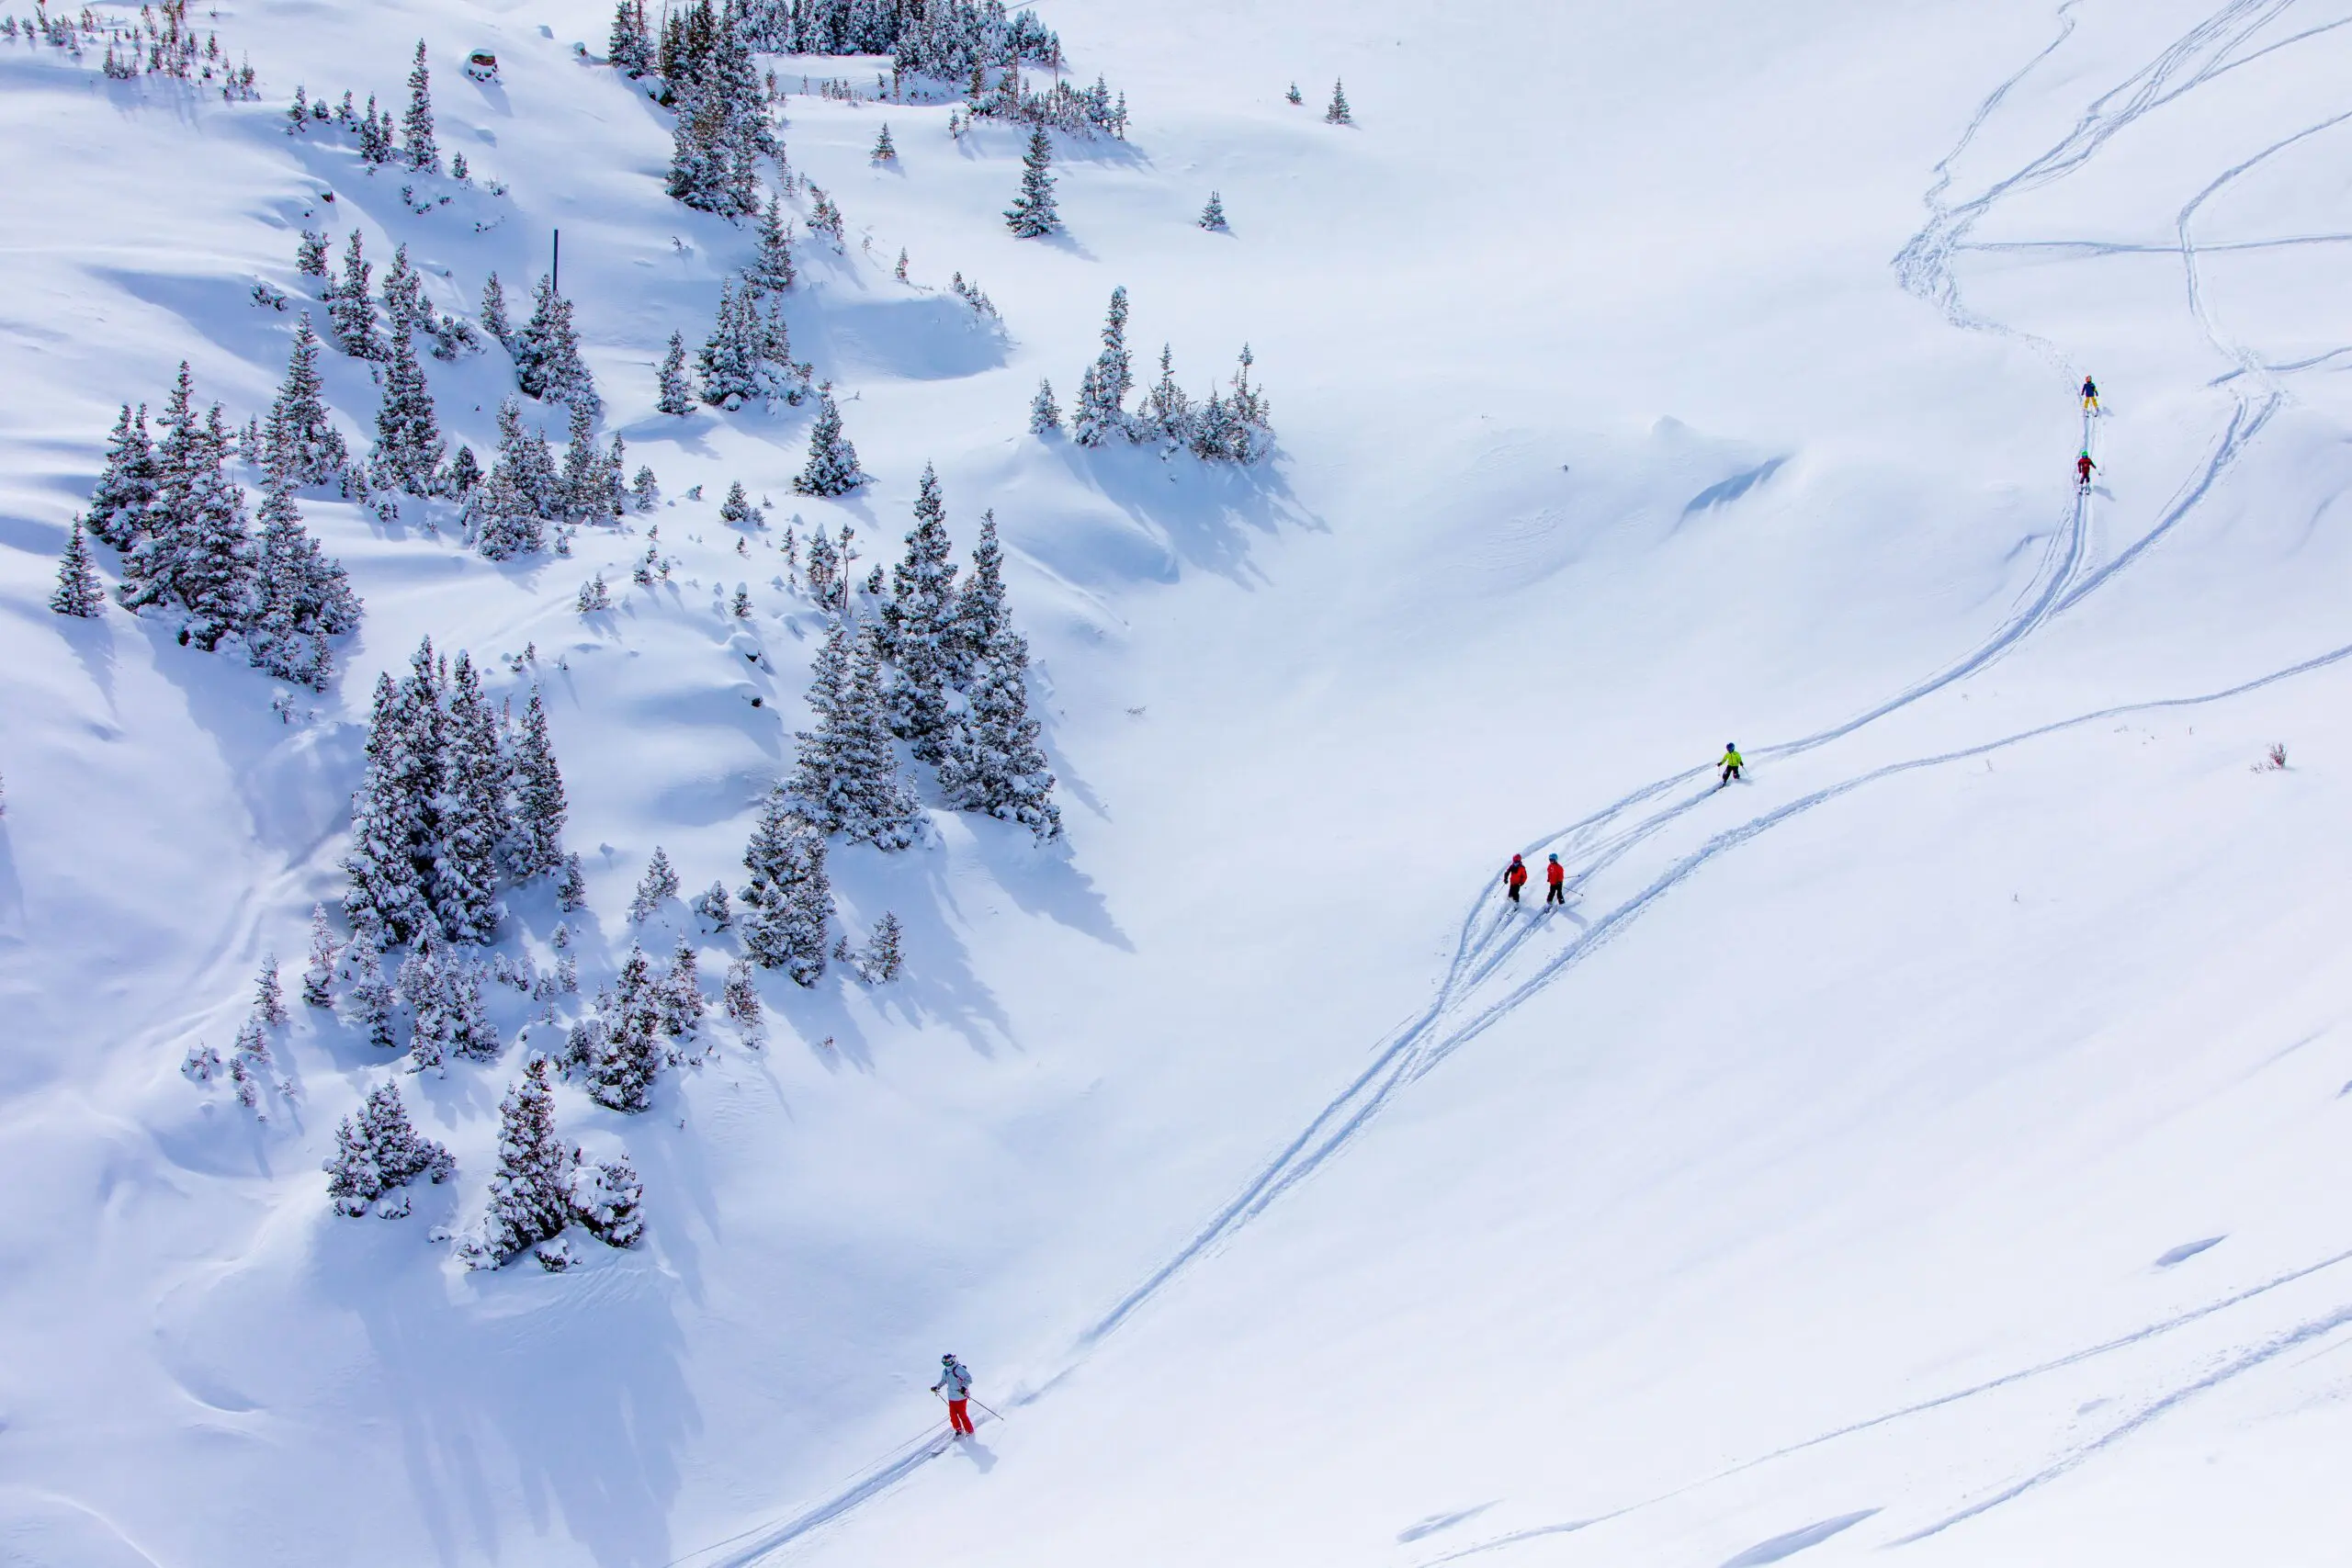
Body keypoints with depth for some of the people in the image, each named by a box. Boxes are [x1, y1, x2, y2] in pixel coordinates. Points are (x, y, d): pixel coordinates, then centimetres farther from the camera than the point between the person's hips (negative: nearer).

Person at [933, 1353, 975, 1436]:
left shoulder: (959, 1369, -19)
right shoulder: (945, 1371, 4)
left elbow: (968, 1379, -18)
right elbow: (943, 1381, 23)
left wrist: (964, 1387, -32)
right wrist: (936, 1387, 13)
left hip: (961, 1396, -7)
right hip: (951, 1397, 7)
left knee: (962, 1414, -3)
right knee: (953, 1414, 5)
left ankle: (969, 1431, 10)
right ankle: (959, 1431, 22)